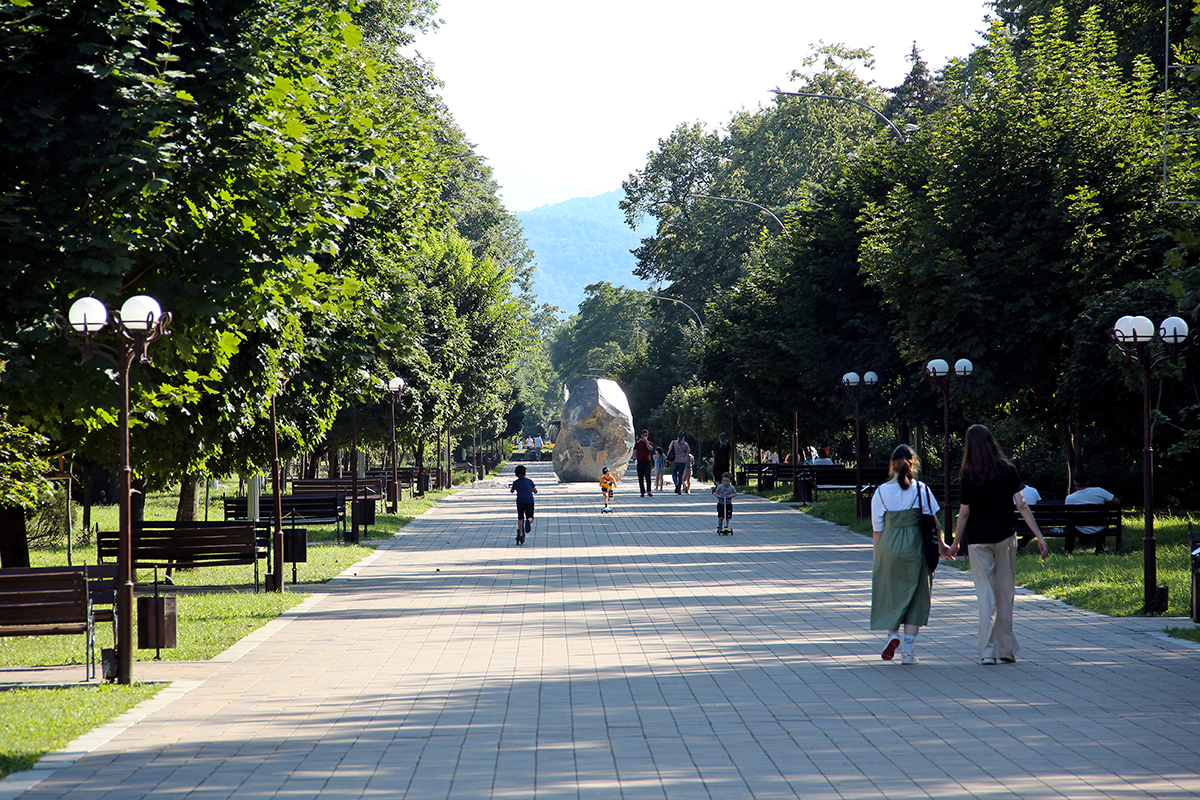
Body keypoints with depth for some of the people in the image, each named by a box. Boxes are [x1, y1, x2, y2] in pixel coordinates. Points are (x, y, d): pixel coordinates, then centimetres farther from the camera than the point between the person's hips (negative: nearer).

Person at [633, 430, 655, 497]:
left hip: (648, 462, -2)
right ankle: (643, 492, 8)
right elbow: (635, 452, 9)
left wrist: (646, 441, -9)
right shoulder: (638, 443, 10)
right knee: (641, 478, 1)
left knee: (648, 477, -14)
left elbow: (650, 448, -12)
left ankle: (649, 491, -14)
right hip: (640, 462, 2)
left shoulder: (649, 443, 9)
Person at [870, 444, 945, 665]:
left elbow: (877, 529, 0)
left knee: (890, 595, 17)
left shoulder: (881, 492, -3)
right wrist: (940, 546, 13)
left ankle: (893, 634, -5)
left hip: (888, 548, 0)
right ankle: (908, 651, 3)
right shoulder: (921, 490, -5)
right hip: (915, 548, 0)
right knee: (915, 597, 7)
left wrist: (876, 557, 9)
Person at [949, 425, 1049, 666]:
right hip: (1005, 537, 2)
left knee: (986, 595, 1)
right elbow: (1021, 504, -6)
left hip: (978, 540, -2)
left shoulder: (968, 476, -6)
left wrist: (955, 543, 6)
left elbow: (964, 512, -5)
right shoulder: (1008, 470, -1)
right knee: (1005, 593, 11)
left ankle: (988, 652, -4)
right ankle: (1007, 649, 17)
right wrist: (1039, 536, -5)